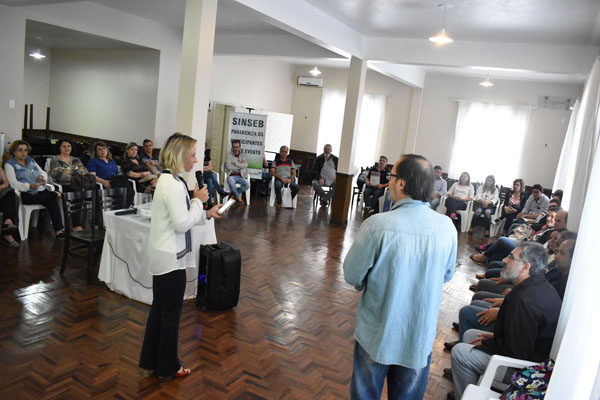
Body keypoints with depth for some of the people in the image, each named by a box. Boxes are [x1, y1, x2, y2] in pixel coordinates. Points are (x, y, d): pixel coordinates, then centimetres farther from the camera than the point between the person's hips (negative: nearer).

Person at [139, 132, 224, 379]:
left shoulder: (167, 179, 10)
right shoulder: (174, 184, -22)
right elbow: (182, 224, -23)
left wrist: (207, 214, 7)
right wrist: (198, 200, -13)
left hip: (162, 255, 10)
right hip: (171, 258, -10)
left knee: (158, 310, 19)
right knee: (171, 314, 6)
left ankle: (150, 363, 32)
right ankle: (167, 368, 23)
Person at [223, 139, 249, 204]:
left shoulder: (242, 155, 16)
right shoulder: (229, 155, 7)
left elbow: (245, 165, -3)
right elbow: (229, 166, -8)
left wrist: (235, 163, -10)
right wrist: (240, 165, -1)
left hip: (240, 176, 3)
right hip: (231, 175, -3)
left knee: (247, 185, -26)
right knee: (231, 183, -37)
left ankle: (234, 194, 1)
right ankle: (238, 197, -8)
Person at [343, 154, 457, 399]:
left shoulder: (378, 225, -26)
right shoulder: (447, 227, -12)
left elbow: (352, 275, -14)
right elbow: (446, 275, 3)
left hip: (377, 334, -3)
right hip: (421, 336, 3)